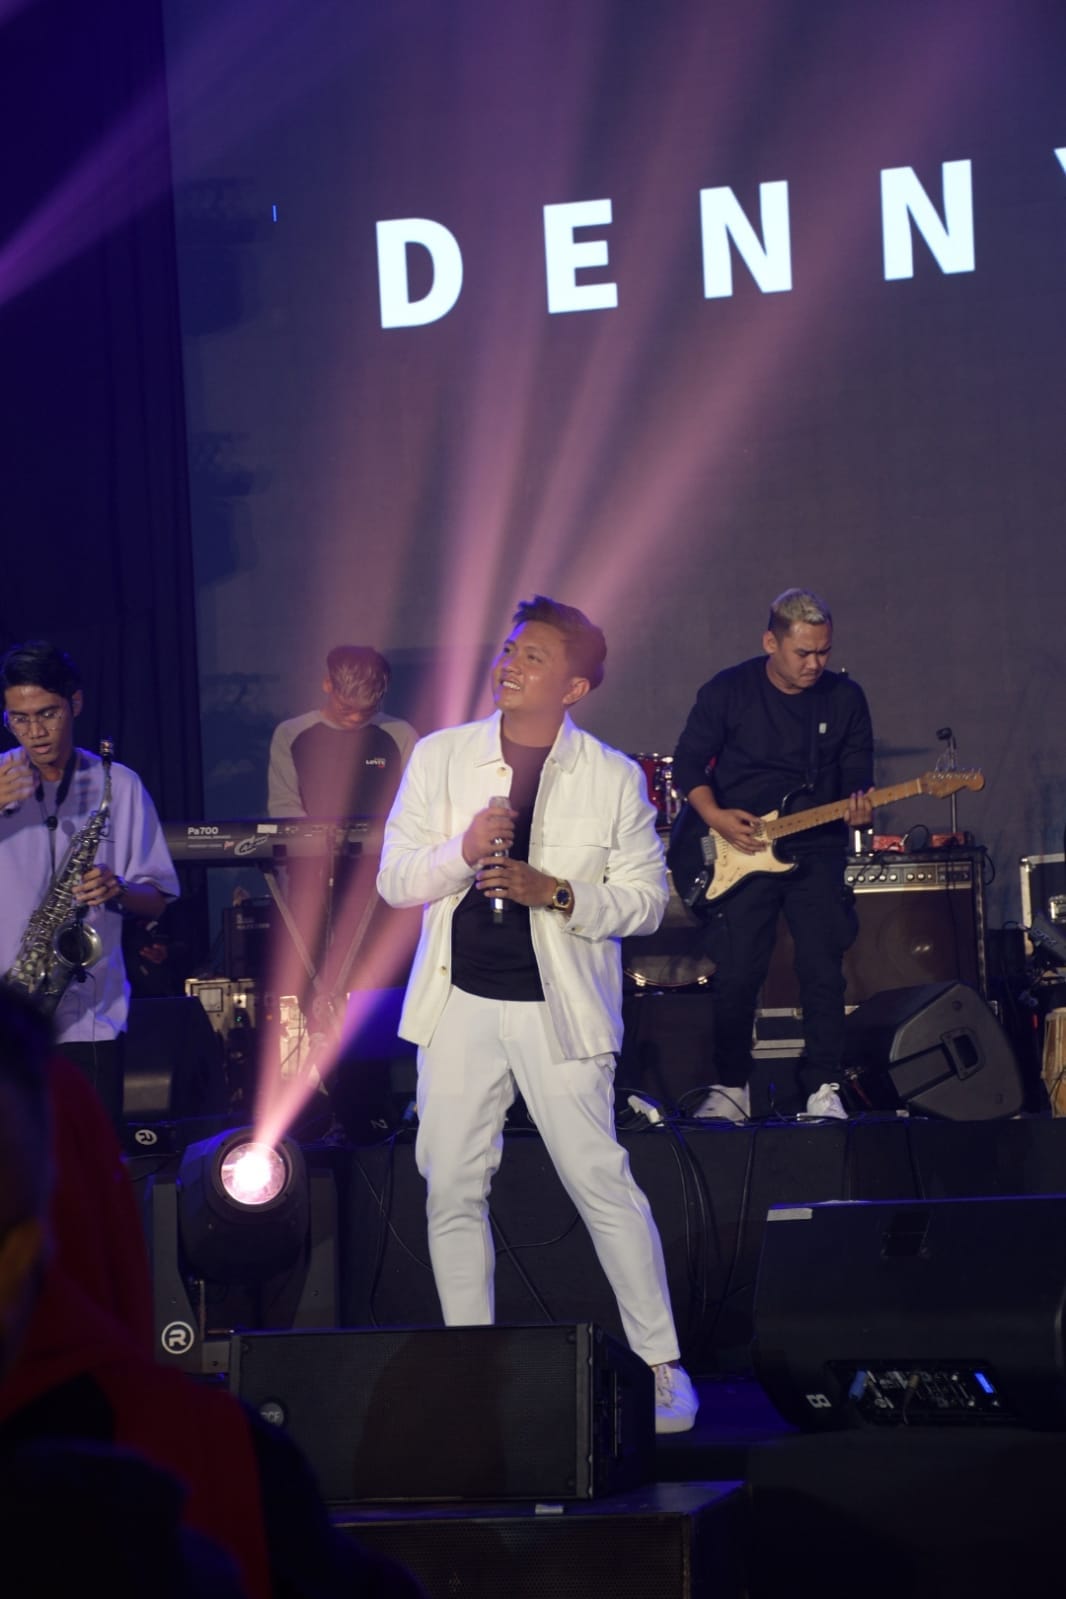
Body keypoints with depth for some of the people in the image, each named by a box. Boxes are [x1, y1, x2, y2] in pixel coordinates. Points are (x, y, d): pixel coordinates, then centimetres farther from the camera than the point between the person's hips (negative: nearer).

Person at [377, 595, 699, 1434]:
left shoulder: (613, 777, 0)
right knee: (452, 1190, 3)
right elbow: (394, 880, 4)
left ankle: (662, 1364, 3)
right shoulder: (440, 757, 6)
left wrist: (552, 892, -15)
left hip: (558, 1009, -3)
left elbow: (646, 898, -1)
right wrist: (463, 849, -15)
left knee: (602, 1183, -7)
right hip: (461, 1003, 3)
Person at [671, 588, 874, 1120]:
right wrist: (715, 817, -15)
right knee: (735, 975, -3)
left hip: (816, 851, 2)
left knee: (824, 973, -3)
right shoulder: (727, 692, -5)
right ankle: (731, 1089, 8)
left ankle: (826, 1088, 6)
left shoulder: (845, 698, 2)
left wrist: (858, 808, -17)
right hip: (741, 853, -2)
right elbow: (688, 765, 0)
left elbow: (857, 775, 6)